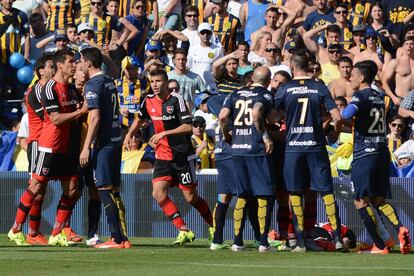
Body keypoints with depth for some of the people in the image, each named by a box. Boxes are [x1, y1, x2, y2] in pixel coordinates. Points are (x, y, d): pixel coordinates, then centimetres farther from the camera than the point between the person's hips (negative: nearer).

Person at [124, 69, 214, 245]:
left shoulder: (176, 99, -15)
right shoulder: (149, 101, 4)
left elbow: (188, 127, -22)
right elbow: (139, 119, 25)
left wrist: (164, 133, -26)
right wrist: (129, 135, 12)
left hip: (183, 156, -5)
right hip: (163, 156, 5)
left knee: (191, 197, 0)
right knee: (158, 194, -11)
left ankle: (213, 227, 23)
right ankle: (184, 231, -5)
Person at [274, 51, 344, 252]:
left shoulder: (285, 90, -2)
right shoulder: (320, 88, 1)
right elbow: (336, 116, -4)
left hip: (293, 146, -1)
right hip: (316, 145, 1)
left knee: (295, 193, 6)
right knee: (326, 191, 3)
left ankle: (301, 242, 3)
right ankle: (338, 238, -4)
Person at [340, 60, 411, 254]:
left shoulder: (361, 96, -10)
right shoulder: (379, 97, 15)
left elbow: (347, 114, -29)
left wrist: (341, 112, -7)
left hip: (364, 155, -7)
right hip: (382, 152, 7)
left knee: (361, 201, 1)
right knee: (379, 199, 14)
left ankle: (379, 246, -5)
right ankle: (399, 228, -13)